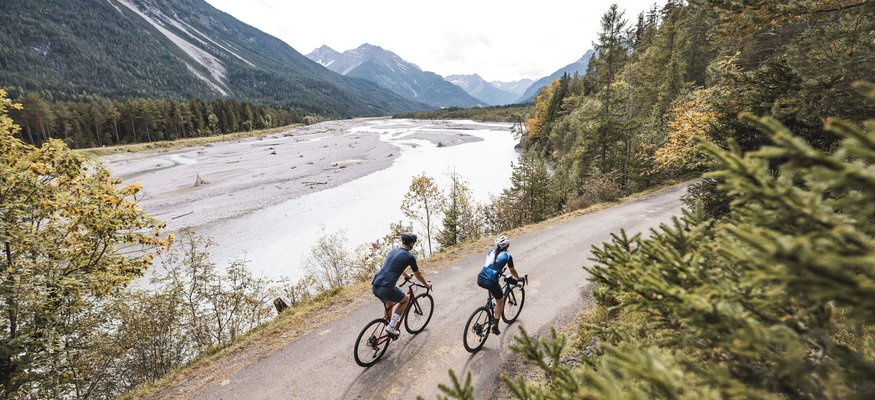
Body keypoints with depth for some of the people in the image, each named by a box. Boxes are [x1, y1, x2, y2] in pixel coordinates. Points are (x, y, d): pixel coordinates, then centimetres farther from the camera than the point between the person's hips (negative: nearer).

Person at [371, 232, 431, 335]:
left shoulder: (392, 251, 19)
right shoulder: (409, 256, -1)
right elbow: (418, 274, 12)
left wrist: (406, 276, 54)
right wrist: (427, 284, 31)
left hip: (374, 286, 7)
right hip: (386, 288, -7)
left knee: (389, 304, 32)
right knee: (406, 299, 19)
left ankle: (388, 327, 38)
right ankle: (391, 326, 13)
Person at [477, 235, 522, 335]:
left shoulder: (491, 251, 15)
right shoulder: (507, 256, 0)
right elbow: (512, 271, 13)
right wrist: (518, 278, 33)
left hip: (480, 280, 5)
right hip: (490, 282, -5)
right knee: (500, 301, 19)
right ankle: (495, 326, 19)